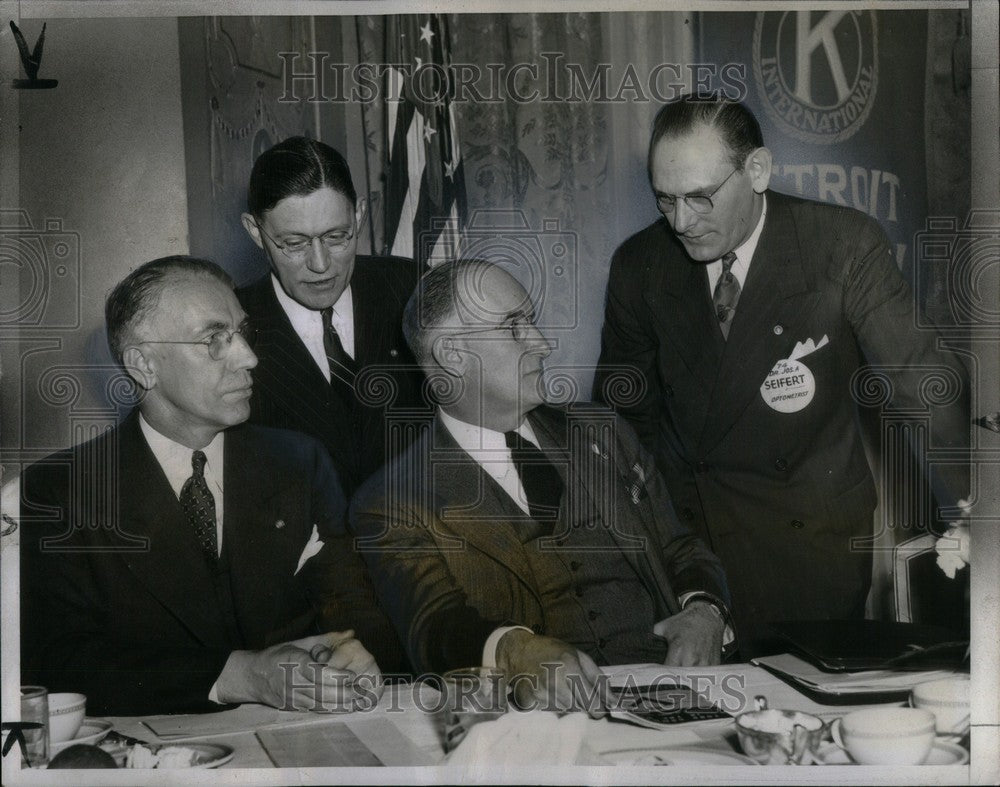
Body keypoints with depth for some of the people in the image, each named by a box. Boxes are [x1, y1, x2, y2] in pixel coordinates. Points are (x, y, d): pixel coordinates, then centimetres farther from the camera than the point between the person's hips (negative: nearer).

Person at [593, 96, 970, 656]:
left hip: (811, 536, -2)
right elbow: (626, 401, 9)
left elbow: (929, 389, -15)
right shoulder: (639, 265, -4)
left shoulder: (845, 246, -13)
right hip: (681, 520, 2)